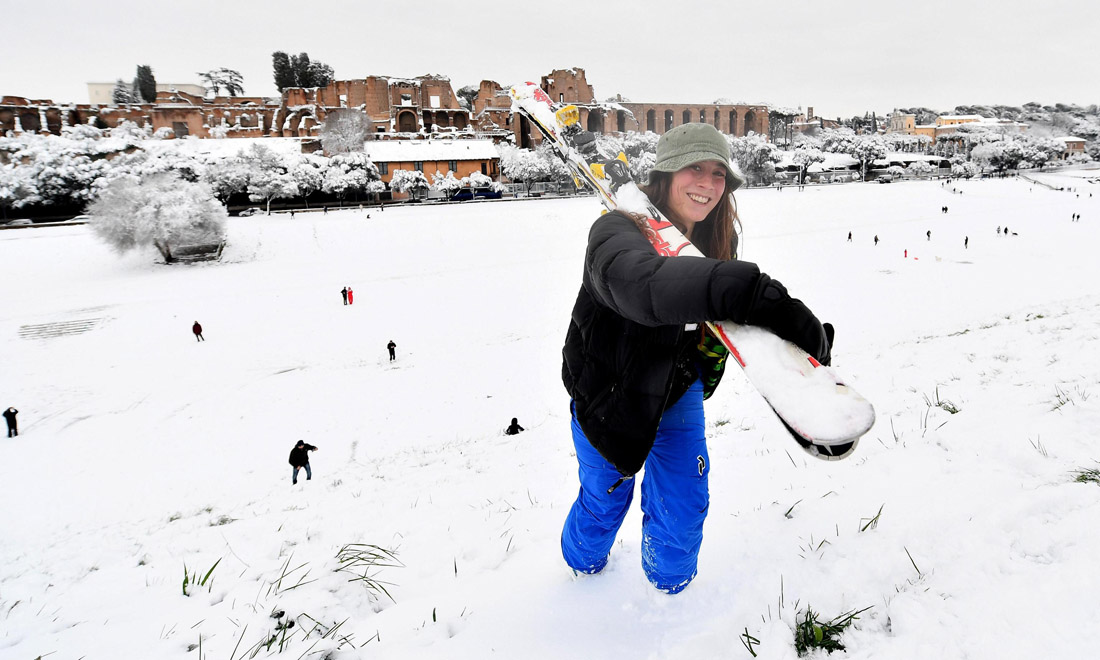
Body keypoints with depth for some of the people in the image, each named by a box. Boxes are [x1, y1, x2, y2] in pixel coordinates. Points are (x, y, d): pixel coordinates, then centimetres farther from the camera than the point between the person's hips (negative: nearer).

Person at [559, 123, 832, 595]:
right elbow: (638, 282, -54)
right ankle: (583, 566, 52)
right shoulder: (616, 231, -31)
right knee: (604, 498, 16)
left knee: (683, 506, 8)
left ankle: (669, 586, 42)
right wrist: (740, 292, -70)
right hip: (609, 388, -4)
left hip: (678, 388, 4)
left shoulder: (717, 240, -8)